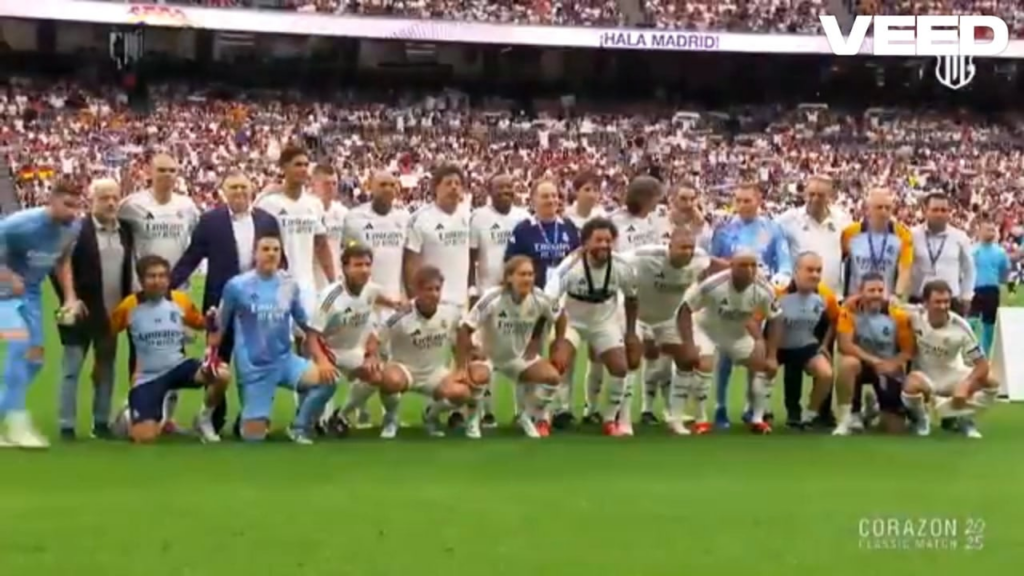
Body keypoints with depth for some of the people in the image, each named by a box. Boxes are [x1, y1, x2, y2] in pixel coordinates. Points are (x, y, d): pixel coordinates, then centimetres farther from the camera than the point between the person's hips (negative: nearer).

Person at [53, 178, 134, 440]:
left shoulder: (125, 232, 6)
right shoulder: (77, 230, -10)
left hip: (112, 315, 5)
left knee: (106, 370, 11)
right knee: (71, 370, 1)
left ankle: (101, 423, 19)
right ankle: (67, 426, 5)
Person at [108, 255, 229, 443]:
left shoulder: (181, 300, -2)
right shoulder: (130, 306, -9)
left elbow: (201, 324, 13)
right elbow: (106, 332, 3)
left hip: (178, 366, 2)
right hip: (147, 377, -2)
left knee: (222, 375, -28)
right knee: (144, 437, -18)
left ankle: (204, 419, 1)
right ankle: (130, 418, 22)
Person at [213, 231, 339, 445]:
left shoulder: (290, 284, 1)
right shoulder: (237, 285, -9)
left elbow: (307, 326, 5)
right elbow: (220, 326, -1)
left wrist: (321, 359, -6)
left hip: (285, 360, 3)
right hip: (253, 366, -3)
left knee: (327, 378, -24)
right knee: (253, 435, -7)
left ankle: (299, 428, -1)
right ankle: (248, 419, 33)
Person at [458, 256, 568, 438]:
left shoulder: (539, 299, -19)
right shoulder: (493, 298, -29)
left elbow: (559, 319, 2)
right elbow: (465, 328, -26)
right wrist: (461, 367, -26)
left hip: (520, 356, 4)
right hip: (487, 353, -4)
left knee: (553, 377, -17)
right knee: (477, 377, -36)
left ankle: (531, 418, 10)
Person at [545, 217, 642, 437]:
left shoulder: (622, 268, -19)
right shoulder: (571, 266, -31)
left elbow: (631, 299, 3)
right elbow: (547, 301, -32)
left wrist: (631, 332, 8)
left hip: (606, 321, 3)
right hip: (572, 320, -3)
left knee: (620, 368, -6)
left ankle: (611, 419, 16)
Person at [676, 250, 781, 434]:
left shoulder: (764, 290, -24)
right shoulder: (712, 285, -36)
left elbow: (774, 321, -8)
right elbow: (684, 311, -27)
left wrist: (772, 356, -14)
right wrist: (689, 346, -33)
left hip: (737, 333, 4)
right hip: (707, 329, -4)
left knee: (767, 366, -4)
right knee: (703, 366, -28)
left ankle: (758, 419, 7)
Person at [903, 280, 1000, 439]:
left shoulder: (960, 326, -19)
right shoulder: (914, 316, -21)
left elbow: (982, 364, -17)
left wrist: (965, 385, -34)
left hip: (951, 375, 2)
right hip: (924, 377, -1)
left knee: (991, 384, -22)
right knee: (912, 387, -38)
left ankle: (963, 417, 6)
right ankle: (921, 418, -1)